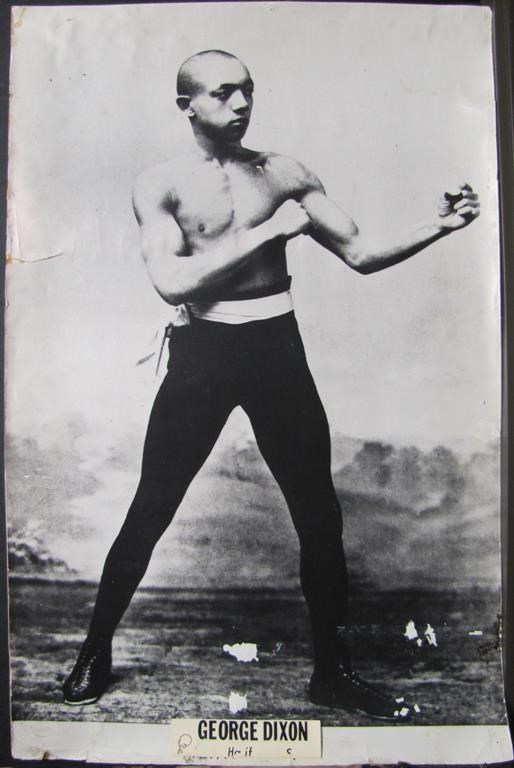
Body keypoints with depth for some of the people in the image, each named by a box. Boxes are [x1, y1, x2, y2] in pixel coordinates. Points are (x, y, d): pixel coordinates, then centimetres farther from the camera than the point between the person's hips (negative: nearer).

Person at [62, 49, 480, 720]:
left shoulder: (285, 174, 10)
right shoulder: (161, 184, 3)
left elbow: (361, 254, 9)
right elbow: (172, 282, -13)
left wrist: (436, 228, -6)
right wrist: (267, 231, -13)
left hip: (278, 348, 3)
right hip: (200, 353, -2)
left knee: (319, 514, 5)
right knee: (150, 512, 5)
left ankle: (334, 671, 24)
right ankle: (97, 649, 29)